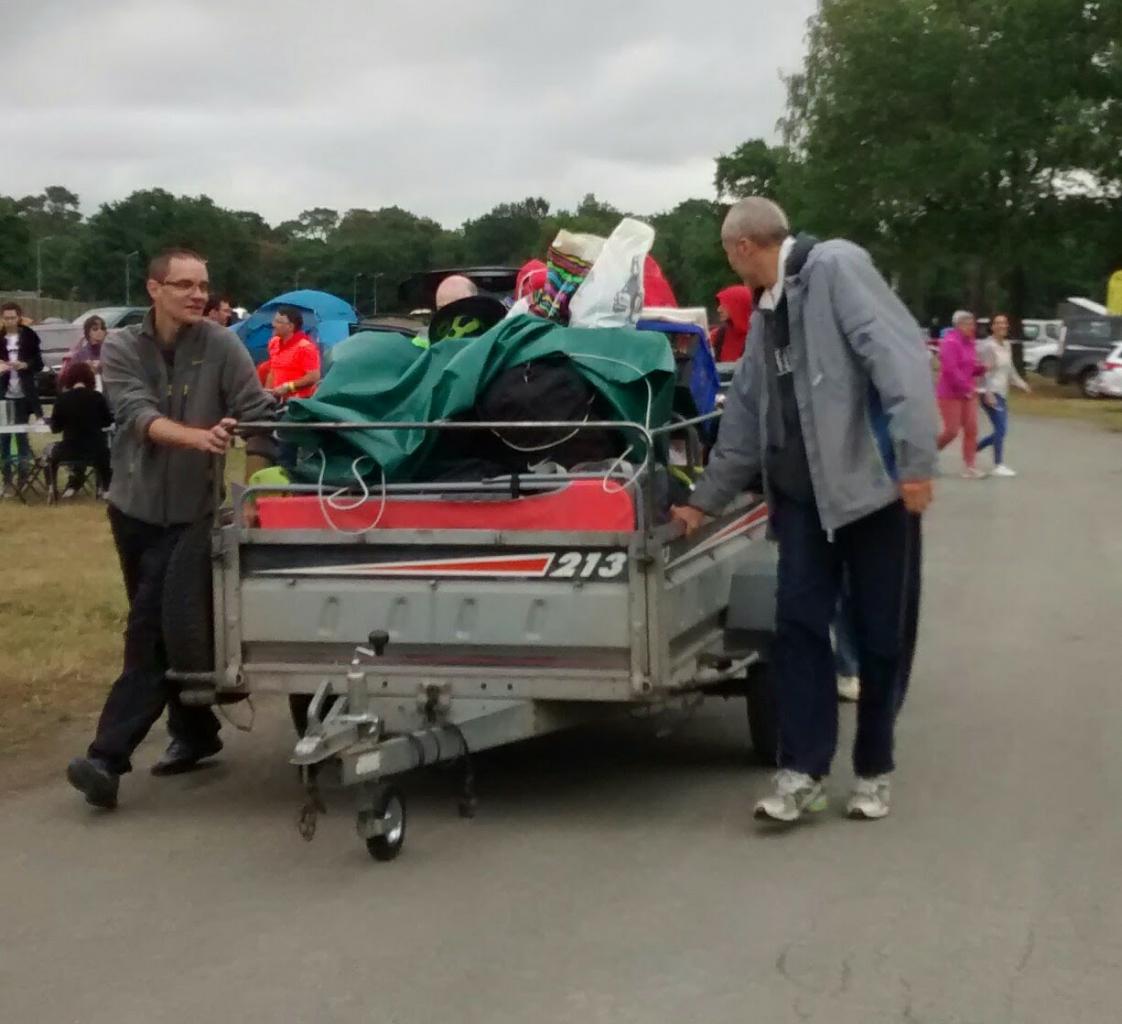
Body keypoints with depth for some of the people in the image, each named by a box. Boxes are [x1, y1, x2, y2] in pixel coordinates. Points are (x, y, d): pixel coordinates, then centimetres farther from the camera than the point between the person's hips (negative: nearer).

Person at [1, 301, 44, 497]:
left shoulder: (29, 336, 0)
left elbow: (39, 363, 1)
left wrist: (25, 365, -17)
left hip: (23, 394, -1)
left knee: (21, 435, 3)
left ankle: (23, 477, 15)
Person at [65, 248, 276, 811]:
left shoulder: (221, 346, -9)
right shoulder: (121, 349, -5)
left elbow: (261, 412, -11)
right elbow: (138, 415, -22)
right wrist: (196, 436, -39)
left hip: (189, 512, -4)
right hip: (132, 506, 4)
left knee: (151, 630, -11)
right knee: (159, 628, 13)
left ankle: (109, 755, -13)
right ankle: (194, 731, 28)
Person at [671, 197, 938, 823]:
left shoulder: (837, 267, -8)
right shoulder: (768, 314, 17)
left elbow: (901, 357, -18)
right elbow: (745, 421, 23)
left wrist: (915, 461, -24)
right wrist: (705, 502, 25)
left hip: (875, 480, -7)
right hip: (804, 491, 7)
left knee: (883, 633, 3)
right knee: (799, 624, -1)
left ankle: (875, 770, 16)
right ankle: (803, 771, 4)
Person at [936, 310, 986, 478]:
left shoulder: (969, 343, 13)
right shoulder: (950, 343, -15)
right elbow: (950, 370, -23)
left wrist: (981, 368, 0)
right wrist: (966, 388, -22)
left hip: (967, 393, 8)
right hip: (950, 394, -8)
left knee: (971, 430, 1)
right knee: (952, 431, -7)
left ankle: (970, 468, 3)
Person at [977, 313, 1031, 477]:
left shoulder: (1006, 345, 14)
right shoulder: (989, 346, -12)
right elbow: (986, 371, -17)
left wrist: (1022, 384, 16)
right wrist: (988, 393, -25)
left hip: (1002, 394, 9)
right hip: (991, 393, -9)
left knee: (1001, 431, 10)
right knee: (1001, 429, -12)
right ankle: (998, 465, -7)